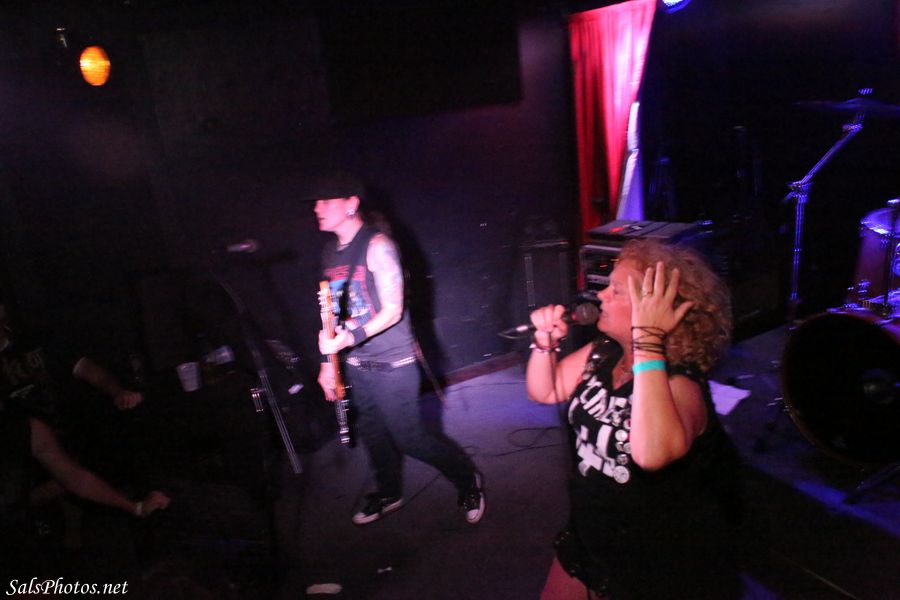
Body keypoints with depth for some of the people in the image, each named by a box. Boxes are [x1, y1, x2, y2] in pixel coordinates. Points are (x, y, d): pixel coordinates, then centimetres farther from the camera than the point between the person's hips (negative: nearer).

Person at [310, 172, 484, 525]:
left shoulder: (376, 245, -14)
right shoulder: (331, 252, 9)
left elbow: (392, 310, -18)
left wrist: (350, 337, -29)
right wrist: (329, 360, 13)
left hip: (392, 364, -7)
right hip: (356, 363, 7)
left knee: (408, 438, -2)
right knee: (373, 433, 16)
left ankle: (468, 480, 20)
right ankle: (388, 494, 38)